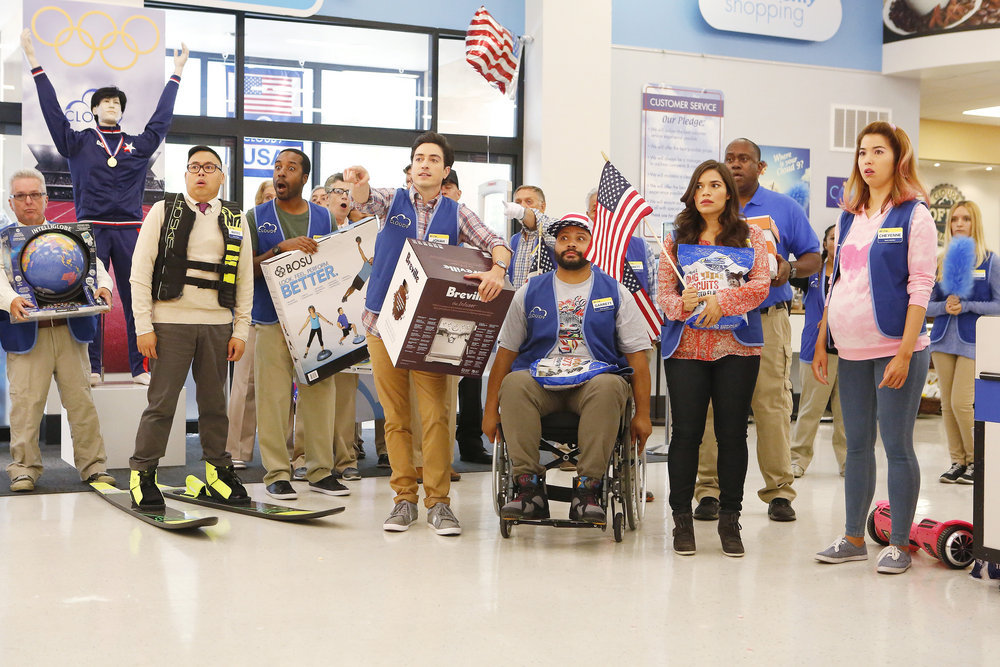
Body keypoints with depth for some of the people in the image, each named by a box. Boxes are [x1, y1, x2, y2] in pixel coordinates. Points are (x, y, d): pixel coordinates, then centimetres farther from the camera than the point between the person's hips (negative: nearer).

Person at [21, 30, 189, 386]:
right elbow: (53, 110, 4)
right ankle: (92, 369, 6)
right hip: (92, 229, -1)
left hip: (129, 231, 2)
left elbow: (161, 117, 19)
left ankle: (139, 369, 6)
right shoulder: (78, 143, 8)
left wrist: (176, 73, 23)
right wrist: (34, 62, 1)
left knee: (135, 300, 1)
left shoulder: (138, 144, 12)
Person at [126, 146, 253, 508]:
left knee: (214, 401, 8)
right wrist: (143, 326, -7)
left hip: (217, 324, 3)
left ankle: (218, 470, 20)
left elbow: (245, 279, 11)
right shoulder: (163, 210, 4)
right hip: (170, 322, -3)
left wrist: (240, 330, 5)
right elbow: (140, 271, 0)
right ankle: (142, 473, 8)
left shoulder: (235, 219, 12)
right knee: (162, 401, -3)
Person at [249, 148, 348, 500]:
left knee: (319, 391, 2)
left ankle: (321, 470, 11)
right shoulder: (257, 217, 6)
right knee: (274, 395, -4)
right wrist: (282, 248, -16)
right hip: (272, 317, -2)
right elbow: (247, 269, -1)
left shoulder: (324, 218, 12)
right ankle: (277, 473, 3)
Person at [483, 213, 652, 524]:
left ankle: (587, 490, -34)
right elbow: (506, 352, 11)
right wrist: (490, 410, 3)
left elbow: (636, 355, 8)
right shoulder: (530, 292, 14)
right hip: (540, 381, 1)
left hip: (595, 381, -1)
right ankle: (529, 488, -30)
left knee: (609, 385, -37)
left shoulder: (615, 292, 12)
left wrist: (642, 414, 0)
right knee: (514, 384, -33)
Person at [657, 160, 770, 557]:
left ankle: (730, 520, 12)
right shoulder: (676, 239, 12)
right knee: (686, 432, -1)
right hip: (686, 347, 0)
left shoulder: (750, 236, 9)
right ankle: (681, 518, 9)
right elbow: (664, 293, 6)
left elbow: (760, 286, -3)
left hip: (736, 346, 0)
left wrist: (722, 301, -17)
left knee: (732, 433, 2)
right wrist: (682, 304, -16)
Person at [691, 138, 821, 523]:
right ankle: (709, 490, 5)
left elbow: (813, 258, 10)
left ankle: (779, 491, 4)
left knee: (773, 405, -4)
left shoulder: (784, 208, 10)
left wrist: (789, 269, -10)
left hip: (768, 320, -1)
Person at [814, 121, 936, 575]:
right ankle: (853, 538, 21)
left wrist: (905, 351, -17)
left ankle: (899, 545, 9)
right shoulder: (850, 218, 14)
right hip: (852, 351, 6)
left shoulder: (913, 215, -4)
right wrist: (821, 342, 13)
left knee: (896, 445, -1)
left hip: (894, 349, -6)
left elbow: (920, 286, -10)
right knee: (856, 445, 12)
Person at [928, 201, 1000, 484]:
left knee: (962, 403, -10)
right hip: (943, 340, 4)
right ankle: (957, 461, 16)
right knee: (947, 404, 5)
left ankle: (976, 461, 8)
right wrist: (945, 306, -11)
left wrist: (966, 306, -17)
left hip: (973, 342, -4)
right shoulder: (941, 263, 9)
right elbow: (927, 304, 10)